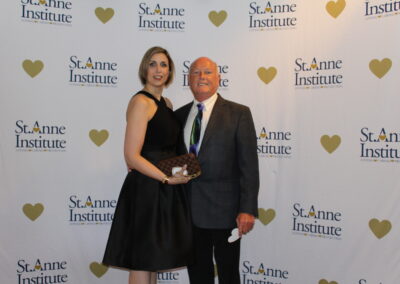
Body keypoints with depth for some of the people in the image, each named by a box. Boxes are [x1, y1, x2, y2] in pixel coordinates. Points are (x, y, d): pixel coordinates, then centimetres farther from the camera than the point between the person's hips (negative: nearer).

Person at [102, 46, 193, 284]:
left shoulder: (166, 103, 13)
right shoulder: (141, 102, -12)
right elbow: (132, 157, -18)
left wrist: (181, 171, 3)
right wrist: (168, 178, -20)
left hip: (165, 192, 8)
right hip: (146, 190, -8)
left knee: (154, 260, 17)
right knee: (142, 264, 2)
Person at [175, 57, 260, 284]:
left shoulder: (238, 113, -5)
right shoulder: (180, 115, 9)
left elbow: (249, 165, -9)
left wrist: (248, 209, -15)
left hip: (223, 207, -4)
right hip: (190, 209, 4)